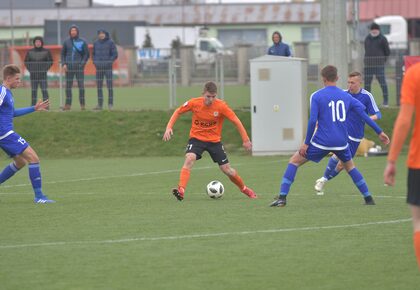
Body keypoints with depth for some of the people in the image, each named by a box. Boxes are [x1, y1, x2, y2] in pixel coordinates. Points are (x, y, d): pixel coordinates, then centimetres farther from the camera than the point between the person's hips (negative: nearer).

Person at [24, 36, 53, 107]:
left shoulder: (46, 51, 3)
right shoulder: (30, 52, 7)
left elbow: (50, 61, 5)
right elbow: (26, 61, 13)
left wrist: (45, 69, -5)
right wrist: (30, 69, 1)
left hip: (43, 74, -2)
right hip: (33, 75, 2)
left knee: (44, 90, -7)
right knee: (33, 91, 4)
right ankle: (33, 106, 8)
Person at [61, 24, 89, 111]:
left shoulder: (82, 42, 4)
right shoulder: (66, 42, 9)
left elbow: (86, 54, 4)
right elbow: (63, 53, 13)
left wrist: (83, 63, -9)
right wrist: (64, 64, 0)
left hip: (79, 66, -2)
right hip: (69, 66, 2)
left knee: (81, 85, -6)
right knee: (68, 86, 2)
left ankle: (82, 104, -3)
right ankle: (68, 104, 5)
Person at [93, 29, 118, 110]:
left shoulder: (110, 43, -5)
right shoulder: (96, 43, 7)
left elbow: (115, 55, -6)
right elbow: (94, 54, 16)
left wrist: (108, 63, -15)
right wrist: (95, 62, -1)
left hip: (108, 68, -4)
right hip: (99, 68, 4)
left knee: (109, 86, -6)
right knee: (99, 86, 3)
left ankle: (110, 104, 0)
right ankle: (100, 104, 9)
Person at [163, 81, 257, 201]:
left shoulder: (221, 106, -18)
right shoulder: (194, 103, -15)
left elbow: (236, 121, -11)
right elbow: (178, 112, 1)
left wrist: (245, 140, -11)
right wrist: (169, 127, -10)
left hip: (214, 140, 0)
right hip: (196, 138, 0)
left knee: (227, 169, 2)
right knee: (189, 159, -29)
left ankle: (244, 189, 28)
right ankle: (181, 190, -34)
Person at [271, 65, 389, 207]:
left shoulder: (316, 96, -4)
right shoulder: (346, 96, 8)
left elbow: (312, 121, -11)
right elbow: (364, 115, 8)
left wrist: (306, 143, -5)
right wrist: (379, 132, 14)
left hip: (321, 141, -4)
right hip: (341, 142, 4)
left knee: (294, 161, 9)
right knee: (350, 166, 29)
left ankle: (282, 198, -2)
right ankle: (368, 198, 23)